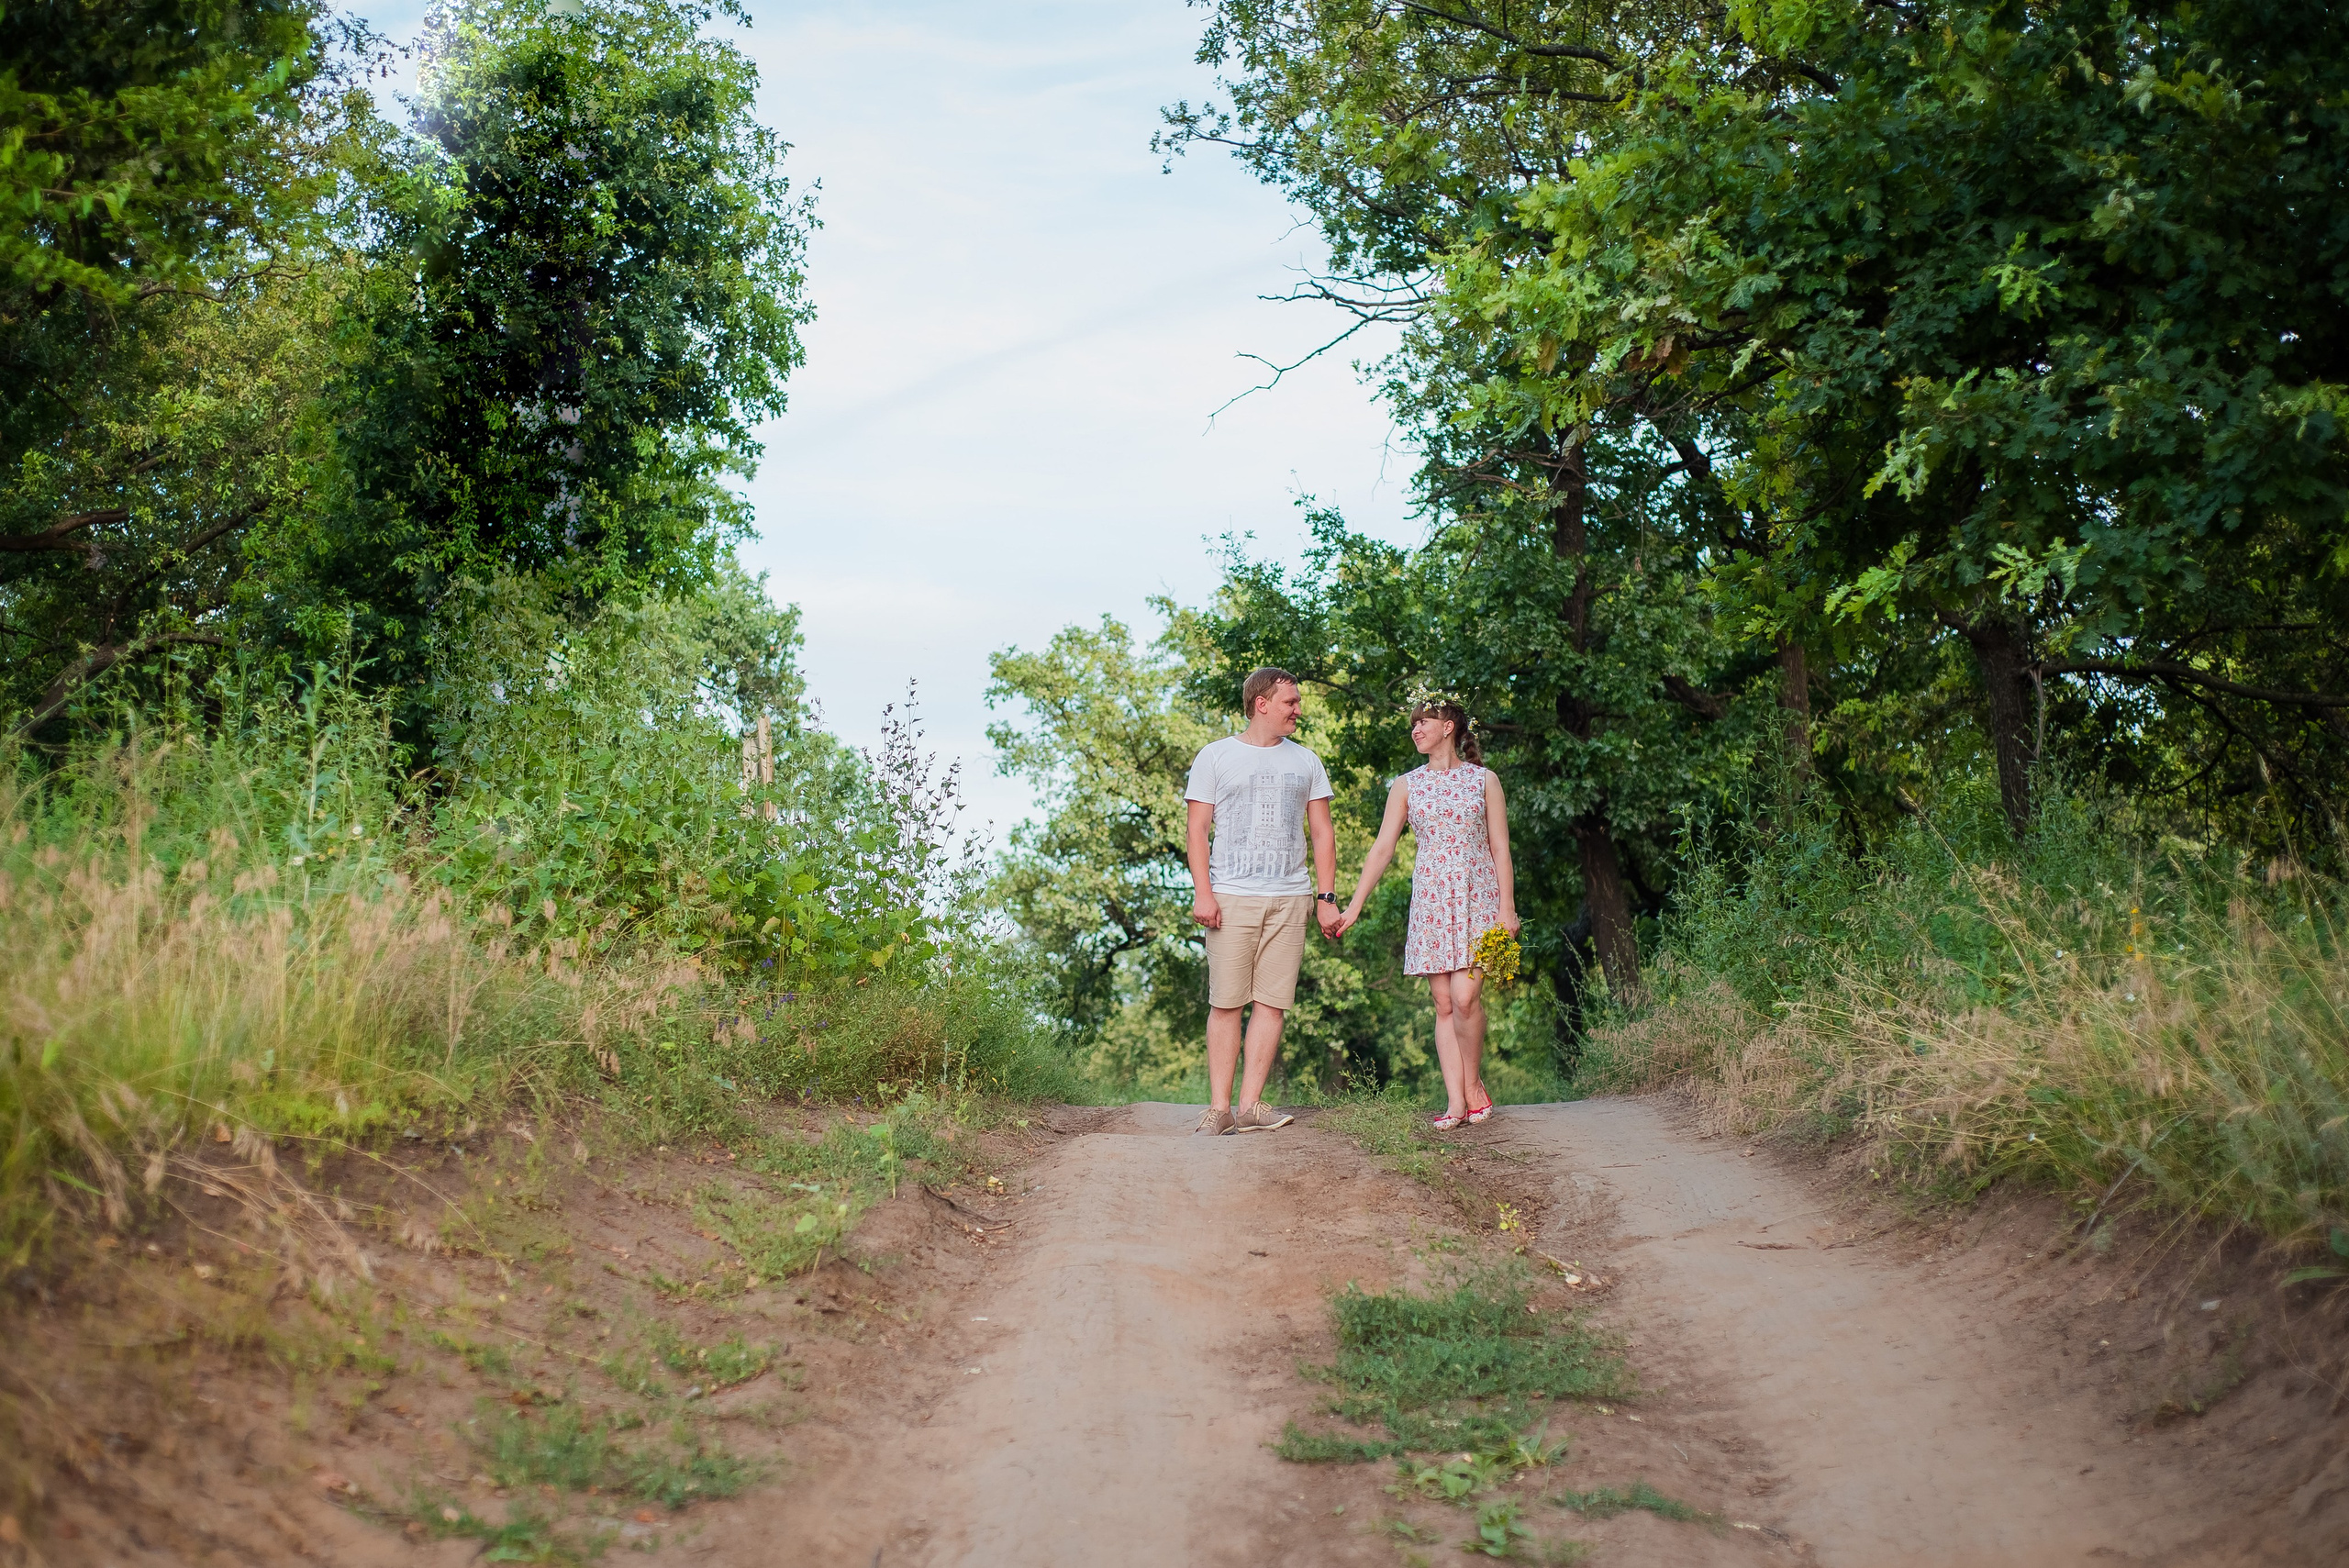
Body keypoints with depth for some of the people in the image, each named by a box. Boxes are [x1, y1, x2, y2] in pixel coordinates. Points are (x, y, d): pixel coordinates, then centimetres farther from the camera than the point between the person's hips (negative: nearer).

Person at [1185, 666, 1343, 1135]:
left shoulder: (1305, 762, 16)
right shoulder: (1215, 756, 7)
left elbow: (1322, 832, 15)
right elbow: (1198, 829, 3)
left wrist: (1327, 897, 6)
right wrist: (1202, 893, -8)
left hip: (1290, 899, 3)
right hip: (1232, 897, -3)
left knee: (1272, 1002, -3)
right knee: (1226, 1003, -4)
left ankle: (1250, 1105, 0)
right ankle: (1219, 1107, -1)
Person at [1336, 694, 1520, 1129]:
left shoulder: (1484, 779, 5)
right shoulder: (1407, 785, 10)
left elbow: (1500, 848, 4)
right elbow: (1382, 849, 7)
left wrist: (1507, 906, -5)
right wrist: (1354, 906, 1)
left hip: (1478, 896, -2)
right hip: (1430, 900, 2)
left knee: (1465, 996, -15)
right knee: (1443, 1003, -1)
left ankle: (1474, 1084, 5)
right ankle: (1455, 1101, 0)